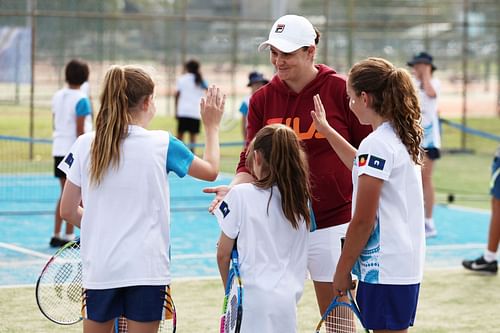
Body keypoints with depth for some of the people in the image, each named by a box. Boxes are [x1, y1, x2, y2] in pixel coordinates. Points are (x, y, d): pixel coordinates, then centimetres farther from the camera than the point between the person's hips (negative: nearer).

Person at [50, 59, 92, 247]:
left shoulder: (58, 96, 7)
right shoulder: (81, 100, -13)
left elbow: (55, 125, 12)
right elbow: (80, 131, -16)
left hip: (59, 150, 7)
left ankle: (56, 235, 12)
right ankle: (69, 236, 3)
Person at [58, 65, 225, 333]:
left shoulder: (85, 145, -1)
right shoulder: (161, 144, -6)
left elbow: (68, 210, 4)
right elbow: (211, 170, 11)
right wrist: (212, 127, 26)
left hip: (99, 268, 2)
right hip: (146, 268, -2)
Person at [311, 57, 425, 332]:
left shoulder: (377, 144, -16)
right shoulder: (402, 137, 11)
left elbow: (363, 221, -16)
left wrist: (342, 271, -7)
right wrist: (326, 130, 40)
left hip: (384, 267, -9)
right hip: (406, 266, 9)